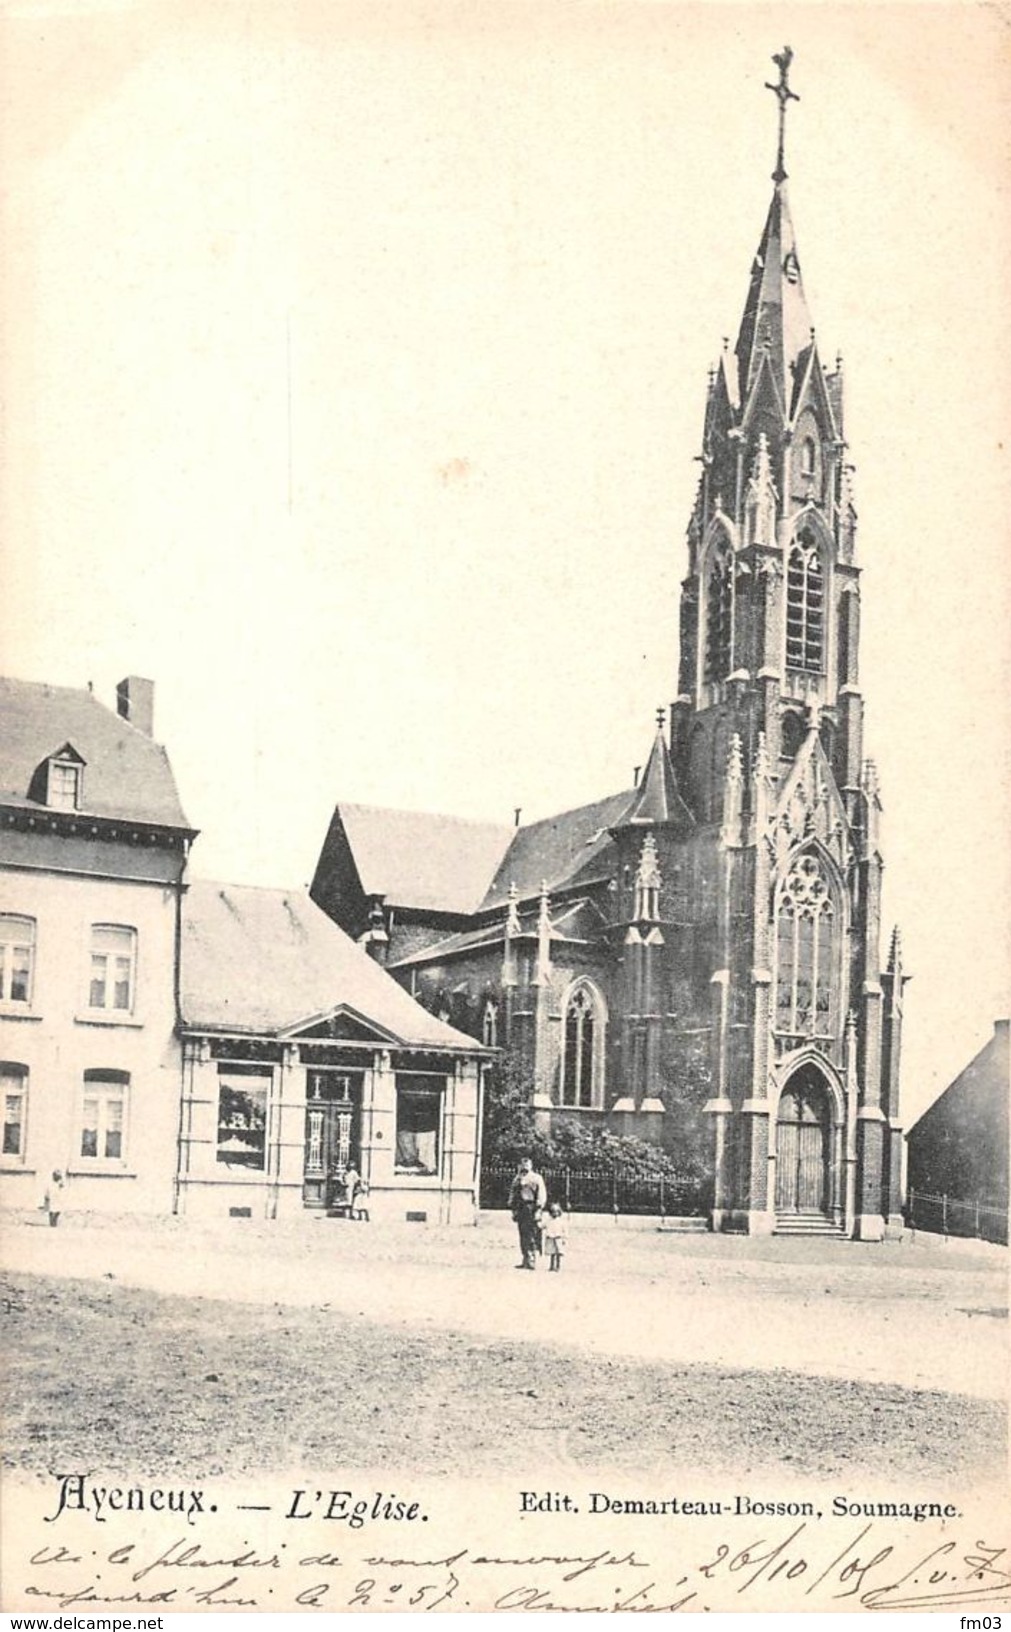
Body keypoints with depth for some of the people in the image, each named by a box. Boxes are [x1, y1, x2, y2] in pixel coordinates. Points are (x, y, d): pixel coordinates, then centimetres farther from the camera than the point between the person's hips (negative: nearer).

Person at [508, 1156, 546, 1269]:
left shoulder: (536, 1178, 1)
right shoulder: (517, 1179, 18)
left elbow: (541, 1195, -5)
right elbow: (512, 1194, 21)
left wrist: (538, 1210, -13)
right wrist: (513, 1209, 13)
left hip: (531, 1208, -6)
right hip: (520, 1210, 6)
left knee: (532, 1237, -11)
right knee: (523, 1236, 6)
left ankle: (532, 1261, -13)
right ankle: (526, 1261, 11)